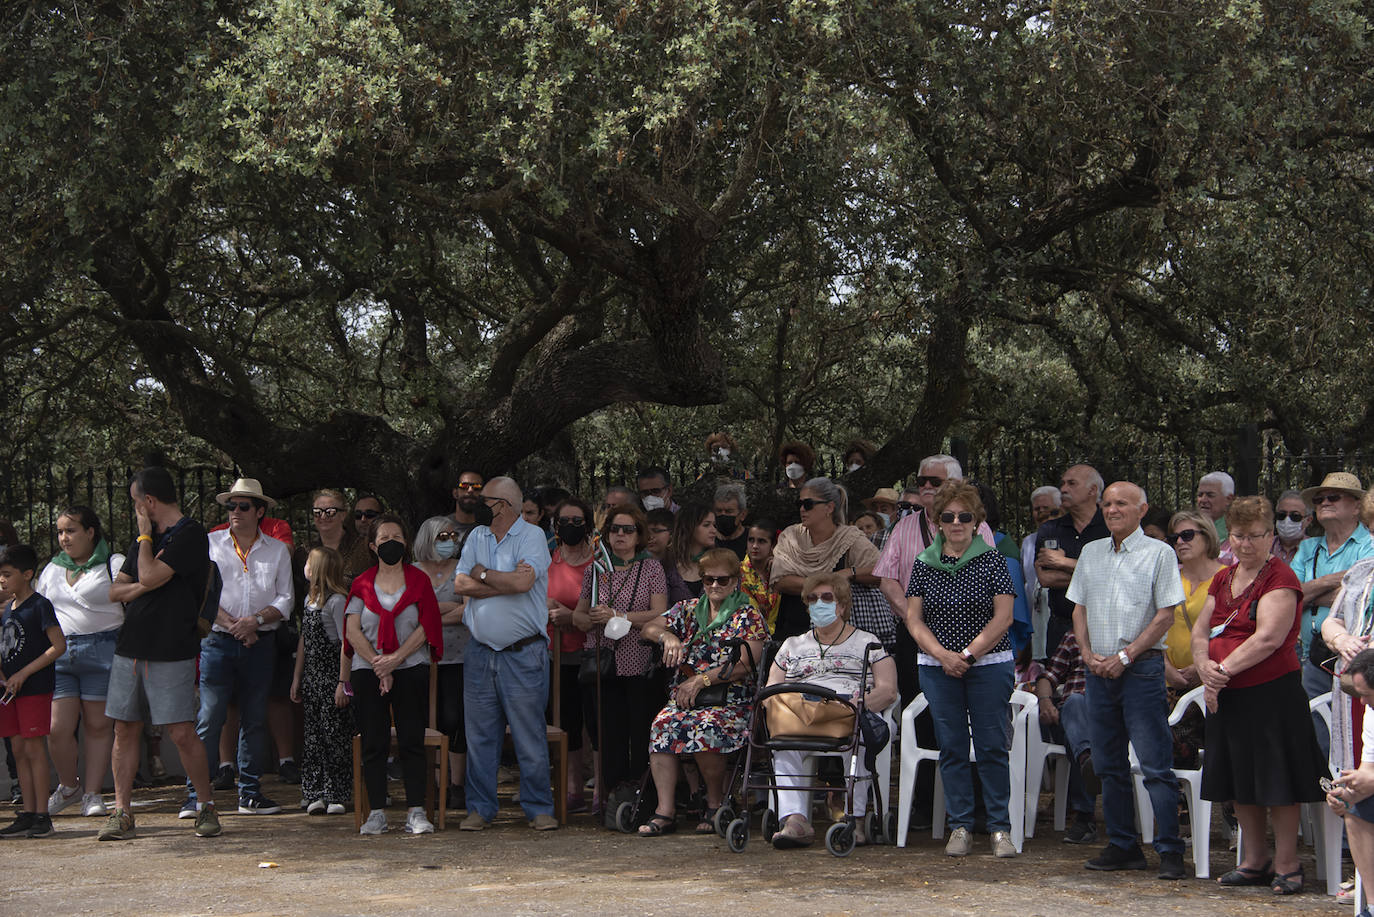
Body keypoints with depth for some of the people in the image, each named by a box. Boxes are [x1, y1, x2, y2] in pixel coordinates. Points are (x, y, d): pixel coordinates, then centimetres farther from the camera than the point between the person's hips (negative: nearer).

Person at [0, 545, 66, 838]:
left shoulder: (39, 605, -9)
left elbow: (59, 645, -16)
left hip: (35, 687, -8)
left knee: (34, 748, -7)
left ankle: (42, 816, -3)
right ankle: (28, 814, 12)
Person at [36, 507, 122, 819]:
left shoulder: (114, 564, 3)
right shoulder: (51, 570, 19)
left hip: (102, 650, -4)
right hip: (58, 653, 4)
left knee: (98, 725, 0)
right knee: (57, 728, -4)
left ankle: (92, 793, 10)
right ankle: (68, 786, 17)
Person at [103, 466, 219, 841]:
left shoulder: (190, 534, -8)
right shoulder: (144, 539, 18)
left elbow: (150, 576, -18)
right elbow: (115, 590, 15)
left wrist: (145, 535, -3)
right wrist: (141, 588, -6)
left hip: (172, 652, -7)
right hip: (131, 647, 7)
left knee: (182, 733, -8)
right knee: (125, 729, 5)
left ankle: (206, 806, 6)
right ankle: (122, 813, 9)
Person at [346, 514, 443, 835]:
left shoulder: (419, 580, 7)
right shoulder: (362, 584, 10)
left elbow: (426, 628, -1)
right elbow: (353, 631, 2)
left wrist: (395, 659, -12)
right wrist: (379, 666, -9)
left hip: (411, 668, -1)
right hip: (368, 671, 1)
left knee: (412, 741, -6)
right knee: (374, 743, -2)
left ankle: (416, 812, -4)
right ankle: (377, 813, 2)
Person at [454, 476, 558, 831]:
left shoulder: (532, 536, -4)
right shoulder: (477, 537, 12)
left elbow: (522, 582, -20)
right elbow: (461, 585, 0)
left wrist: (483, 573, -5)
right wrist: (505, 582, -11)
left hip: (523, 652, -5)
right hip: (480, 651, 5)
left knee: (530, 734, -2)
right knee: (479, 735, 7)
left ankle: (539, 808, 7)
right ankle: (480, 808, 15)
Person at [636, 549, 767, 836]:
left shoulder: (748, 616, 6)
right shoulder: (688, 610, 21)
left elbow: (745, 665, -7)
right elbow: (648, 628, 18)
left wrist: (701, 679, -13)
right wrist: (668, 636, -4)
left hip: (731, 701, -4)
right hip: (683, 697, 4)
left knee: (703, 727, -37)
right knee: (662, 725, -30)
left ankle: (716, 803, -13)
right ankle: (665, 810, -30)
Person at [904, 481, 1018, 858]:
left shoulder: (992, 560, 0)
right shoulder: (924, 563, 7)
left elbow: (1003, 617, -5)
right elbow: (914, 620, 5)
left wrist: (968, 654, -11)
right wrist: (943, 655, -10)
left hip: (989, 664, -2)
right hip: (938, 667, 2)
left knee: (992, 747, -4)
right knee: (951, 748, 4)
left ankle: (1000, 828, 2)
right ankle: (960, 827, 10)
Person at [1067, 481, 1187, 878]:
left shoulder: (1158, 553, -2)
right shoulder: (1091, 553, 14)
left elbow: (1166, 615, -6)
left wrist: (1125, 656, -12)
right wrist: (1088, 654, -1)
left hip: (1142, 667, -6)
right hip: (1099, 668, 6)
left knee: (1155, 765, -8)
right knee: (1109, 764, 9)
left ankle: (1170, 850, -7)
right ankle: (1123, 846, 16)